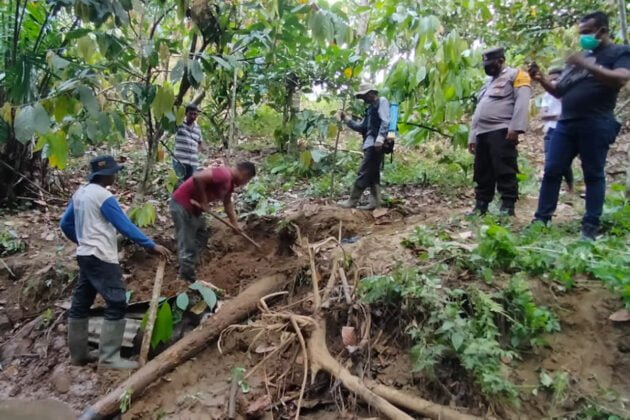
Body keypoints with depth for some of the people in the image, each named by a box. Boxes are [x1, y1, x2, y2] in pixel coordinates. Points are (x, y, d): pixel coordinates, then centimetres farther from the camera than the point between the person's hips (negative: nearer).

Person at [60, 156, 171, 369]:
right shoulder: (104, 197, -15)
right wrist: (152, 245, -17)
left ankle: (78, 353, 25)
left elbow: (65, 224, 17)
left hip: (85, 255, 10)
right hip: (101, 258, -10)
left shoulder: (80, 192, 11)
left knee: (81, 304, 14)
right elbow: (126, 226, -19)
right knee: (117, 304, -7)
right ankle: (109, 356, -5)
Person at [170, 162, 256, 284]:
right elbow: (197, 177, -36)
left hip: (193, 206, 11)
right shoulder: (224, 175, -24)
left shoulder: (230, 181, 8)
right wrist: (203, 201, -25)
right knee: (188, 246, -4)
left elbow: (227, 203, 21)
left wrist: (235, 225, 21)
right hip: (182, 205, -11)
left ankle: (187, 269, 35)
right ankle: (189, 280, 7)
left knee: (201, 238, 23)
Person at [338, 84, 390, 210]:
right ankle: (375, 202, 7)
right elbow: (361, 127, 21)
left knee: (364, 173, -9)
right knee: (373, 174, 6)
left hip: (375, 143, -10)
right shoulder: (370, 108, 27)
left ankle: (352, 201, -9)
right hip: (370, 144, 10)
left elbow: (385, 122, -12)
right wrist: (346, 119, 12)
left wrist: (380, 139, -24)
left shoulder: (382, 101, 2)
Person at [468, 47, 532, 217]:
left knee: (505, 172, -10)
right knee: (482, 173, 8)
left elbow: (522, 102, -10)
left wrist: (515, 127, -22)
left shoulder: (515, 75, 5)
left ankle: (507, 207, -8)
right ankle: (481, 205, 13)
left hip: (501, 131, -8)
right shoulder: (488, 82, 30)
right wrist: (472, 136, 21)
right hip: (482, 133, 8)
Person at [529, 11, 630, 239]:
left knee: (593, 174, -1)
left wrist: (587, 65, -23)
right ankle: (541, 219, 5)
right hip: (566, 124, 6)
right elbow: (559, 91, 22)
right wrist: (542, 79, 4)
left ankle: (591, 226, 3)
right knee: (552, 171, 1)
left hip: (596, 126, -6)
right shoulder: (580, 57, 23)